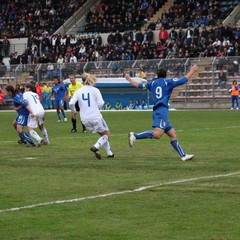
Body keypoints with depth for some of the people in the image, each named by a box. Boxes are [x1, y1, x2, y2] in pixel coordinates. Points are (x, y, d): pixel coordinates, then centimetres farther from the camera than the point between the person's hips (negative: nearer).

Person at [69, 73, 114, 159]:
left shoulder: (78, 91, 5)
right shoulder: (95, 90, -2)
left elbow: (71, 103, -6)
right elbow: (101, 103, -11)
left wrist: (74, 111, 15)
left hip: (85, 119, 4)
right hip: (95, 116, -4)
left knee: (102, 134, 22)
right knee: (107, 134, 12)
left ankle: (109, 153, 18)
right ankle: (96, 147, -14)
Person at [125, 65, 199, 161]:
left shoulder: (152, 83, 17)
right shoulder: (168, 82, 6)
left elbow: (138, 85, 25)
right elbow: (184, 80, 8)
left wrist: (129, 79, 41)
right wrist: (192, 71, 21)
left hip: (156, 112, 8)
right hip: (162, 110, -8)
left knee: (172, 134, 7)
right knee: (157, 134, -22)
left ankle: (183, 155, 3)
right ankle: (135, 136, -31)